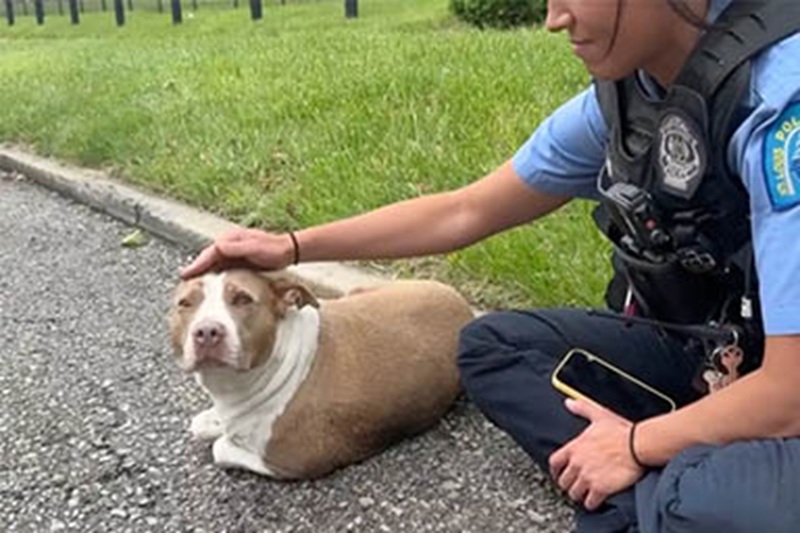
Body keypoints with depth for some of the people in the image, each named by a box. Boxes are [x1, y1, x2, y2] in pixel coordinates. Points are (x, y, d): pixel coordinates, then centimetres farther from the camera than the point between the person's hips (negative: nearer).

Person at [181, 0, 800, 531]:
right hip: (709, 350, 8)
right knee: (492, 345, 0)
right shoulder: (624, 92, -5)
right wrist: (293, 246, 1)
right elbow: (467, 211, 4)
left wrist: (636, 444, -15)